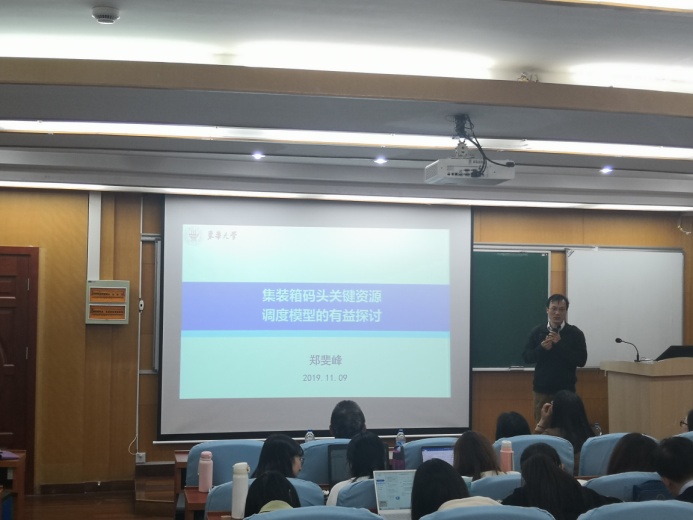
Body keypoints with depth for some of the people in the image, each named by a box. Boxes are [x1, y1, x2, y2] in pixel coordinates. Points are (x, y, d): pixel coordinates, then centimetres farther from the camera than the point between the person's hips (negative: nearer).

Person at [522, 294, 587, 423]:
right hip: (542, 389, 1)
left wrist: (560, 344, -17)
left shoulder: (575, 333, -1)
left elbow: (581, 360, -9)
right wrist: (542, 348, -15)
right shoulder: (537, 332, 4)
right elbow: (526, 357, 3)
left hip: (566, 390, -1)